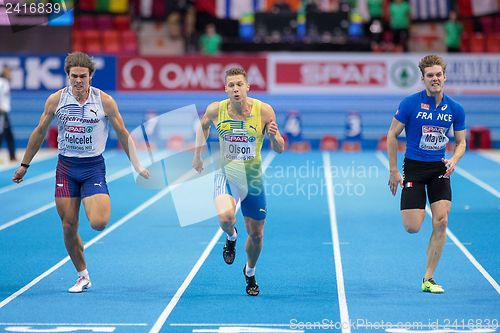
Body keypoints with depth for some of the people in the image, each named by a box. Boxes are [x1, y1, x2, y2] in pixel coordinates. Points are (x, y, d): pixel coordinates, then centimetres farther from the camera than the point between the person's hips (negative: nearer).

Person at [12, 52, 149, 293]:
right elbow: (39, 133, 10)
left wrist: (136, 165, 1)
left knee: (98, 224, -19)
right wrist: (25, 165, 13)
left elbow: (123, 134, 3)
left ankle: (103, 206, 18)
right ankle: (83, 276, 17)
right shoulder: (56, 100, -2)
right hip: (66, 167, 2)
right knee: (69, 227, 1)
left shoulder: (104, 101, -7)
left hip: (93, 167, -2)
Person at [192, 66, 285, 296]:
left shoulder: (264, 111, -13)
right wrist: (197, 154, 13)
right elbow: (203, 125, 14)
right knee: (226, 218, -30)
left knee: (256, 235, 10)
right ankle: (231, 237, 8)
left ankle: (250, 272, 41)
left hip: (253, 177, 1)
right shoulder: (215, 110, -10)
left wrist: (274, 136, -28)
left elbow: (279, 149, -7)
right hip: (226, 172, -1)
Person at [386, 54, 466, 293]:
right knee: (412, 227, -9)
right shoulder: (410, 103, -10)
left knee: (441, 222, -9)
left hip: (440, 168, 3)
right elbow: (392, 135, -3)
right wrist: (394, 171, -5)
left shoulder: (455, 109, -1)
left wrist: (454, 160, -13)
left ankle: (428, 280, 2)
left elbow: (460, 142, 9)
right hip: (414, 166, -3)